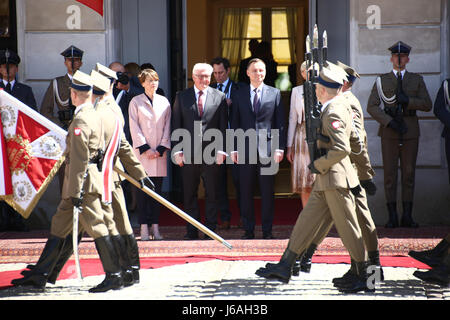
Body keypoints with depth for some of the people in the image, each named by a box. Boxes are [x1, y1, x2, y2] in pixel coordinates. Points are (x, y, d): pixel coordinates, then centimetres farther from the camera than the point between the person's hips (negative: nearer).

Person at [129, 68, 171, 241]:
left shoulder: (164, 102, 11)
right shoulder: (135, 102, 3)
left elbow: (167, 127, 9)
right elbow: (134, 128, -1)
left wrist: (161, 149, -2)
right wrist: (145, 148, -9)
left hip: (160, 153, 2)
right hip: (142, 153, -2)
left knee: (157, 190, 3)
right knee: (143, 190, -4)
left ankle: (155, 227, 5)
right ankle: (144, 228, -3)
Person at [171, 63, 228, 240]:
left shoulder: (219, 97, 6)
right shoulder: (181, 97, 8)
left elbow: (223, 126, 4)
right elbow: (176, 126, 6)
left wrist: (221, 150, -5)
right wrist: (177, 150, -3)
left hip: (211, 152, -1)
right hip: (189, 152, 1)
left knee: (211, 193, 3)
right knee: (189, 193, 4)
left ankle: (210, 230, 10)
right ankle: (192, 231, 10)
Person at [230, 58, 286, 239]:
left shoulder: (274, 93, 6)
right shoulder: (239, 94, 10)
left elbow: (280, 123, 4)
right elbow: (235, 123, 9)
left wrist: (280, 148, -4)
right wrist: (233, 149, 2)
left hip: (267, 149, -1)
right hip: (246, 149, 1)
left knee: (267, 192, 2)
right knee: (246, 192, 3)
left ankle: (267, 230, 8)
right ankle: (248, 230, 10)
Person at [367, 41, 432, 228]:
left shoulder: (417, 80, 10)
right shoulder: (382, 81, 6)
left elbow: (427, 105, 2)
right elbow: (372, 107, -2)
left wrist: (407, 100, -14)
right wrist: (390, 122, -14)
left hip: (410, 131, 1)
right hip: (389, 132, -1)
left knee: (409, 173, 1)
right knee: (389, 174, -3)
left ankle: (407, 216, 5)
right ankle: (392, 217, 0)